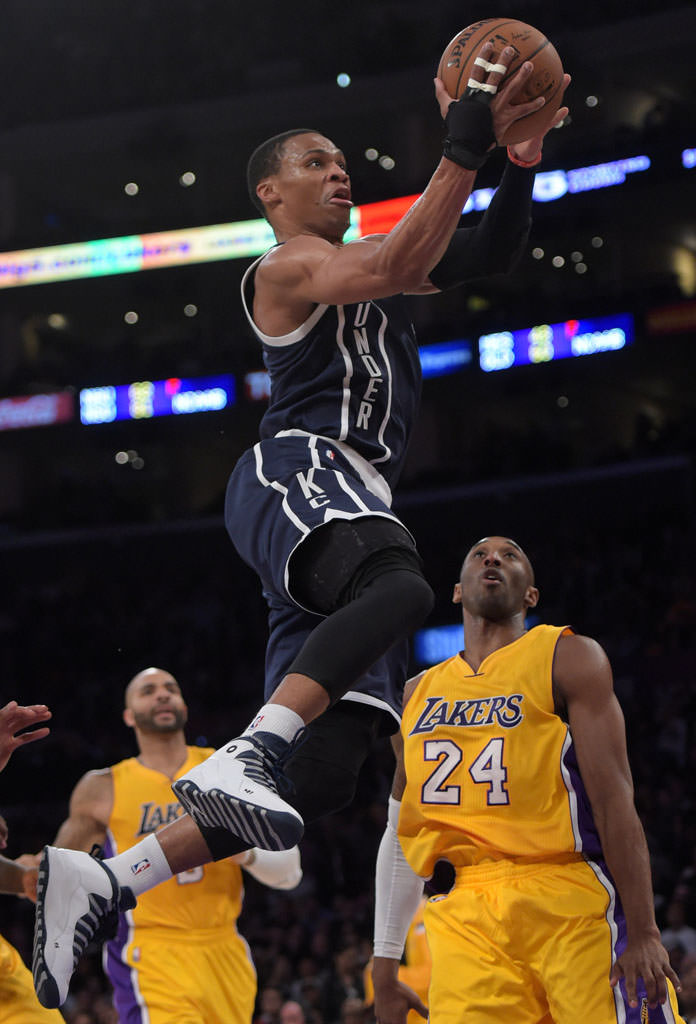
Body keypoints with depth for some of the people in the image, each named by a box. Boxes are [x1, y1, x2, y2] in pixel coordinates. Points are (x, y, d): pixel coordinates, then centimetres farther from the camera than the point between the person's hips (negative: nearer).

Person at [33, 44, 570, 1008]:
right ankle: (241, 757, -53)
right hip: (299, 471, -9)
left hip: (348, 503, 9)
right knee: (399, 588, -42)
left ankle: (98, 884, -4)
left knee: (323, 776, -4)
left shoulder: (359, 263, 30)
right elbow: (397, 266, -17)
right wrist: (463, 151, -17)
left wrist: (522, 164, 13)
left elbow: (484, 255, 29)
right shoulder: (288, 266, 3)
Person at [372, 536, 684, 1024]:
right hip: (468, 921, 4)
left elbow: (615, 801, -5)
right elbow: (401, 834, 23)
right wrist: (385, 963, 18)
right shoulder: (419, 693, 20)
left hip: (574, 908, -4)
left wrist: (643, 934, -13)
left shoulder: (568, 658, 4)